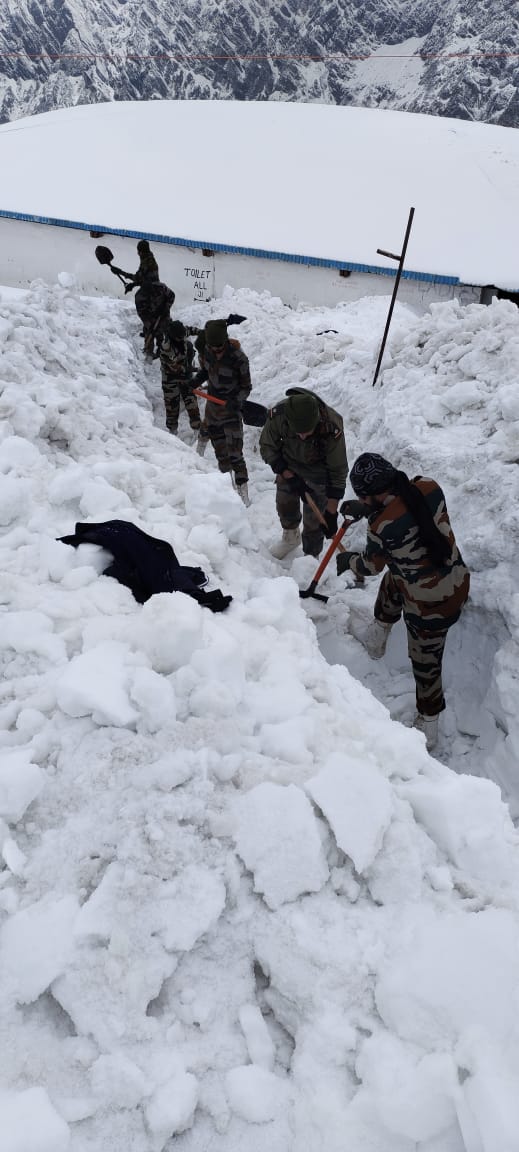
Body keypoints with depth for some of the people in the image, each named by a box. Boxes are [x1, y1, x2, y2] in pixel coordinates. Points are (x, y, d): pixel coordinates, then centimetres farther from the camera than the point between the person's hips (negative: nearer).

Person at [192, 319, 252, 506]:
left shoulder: (238, 358, -22)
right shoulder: (204, 350, -7)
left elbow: (246, 387, -13)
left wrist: (237, 401, -31)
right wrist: (195, 382, -6)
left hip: (231, 407, -5)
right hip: (212, 405, 5)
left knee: (234, 453, -11)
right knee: (220, 451, 16)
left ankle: (243, 492, -2)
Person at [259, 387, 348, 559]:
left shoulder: (332, 426, -39)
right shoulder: (277, 415, -34)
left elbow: (338, 471, -26)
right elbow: (267, 447, -14)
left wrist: (331, 513, -24)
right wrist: (289, 476, -22)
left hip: (318, 471, -3)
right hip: (288, 466, 3)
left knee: (314, 519, -1)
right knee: (285, 505, 19)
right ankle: (291, 536, 50)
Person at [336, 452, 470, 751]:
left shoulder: (382, 527, -28)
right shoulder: (428, 487, -12)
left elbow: (370, 565, -5)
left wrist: (347, 561, 15)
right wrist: (364, 510, 16)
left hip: (431, 605, -8)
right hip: (459, 581, 8)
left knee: (425, 663, 14)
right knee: (391, 583, 33)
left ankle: (428, 728, 37)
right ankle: (377, 638, 58)